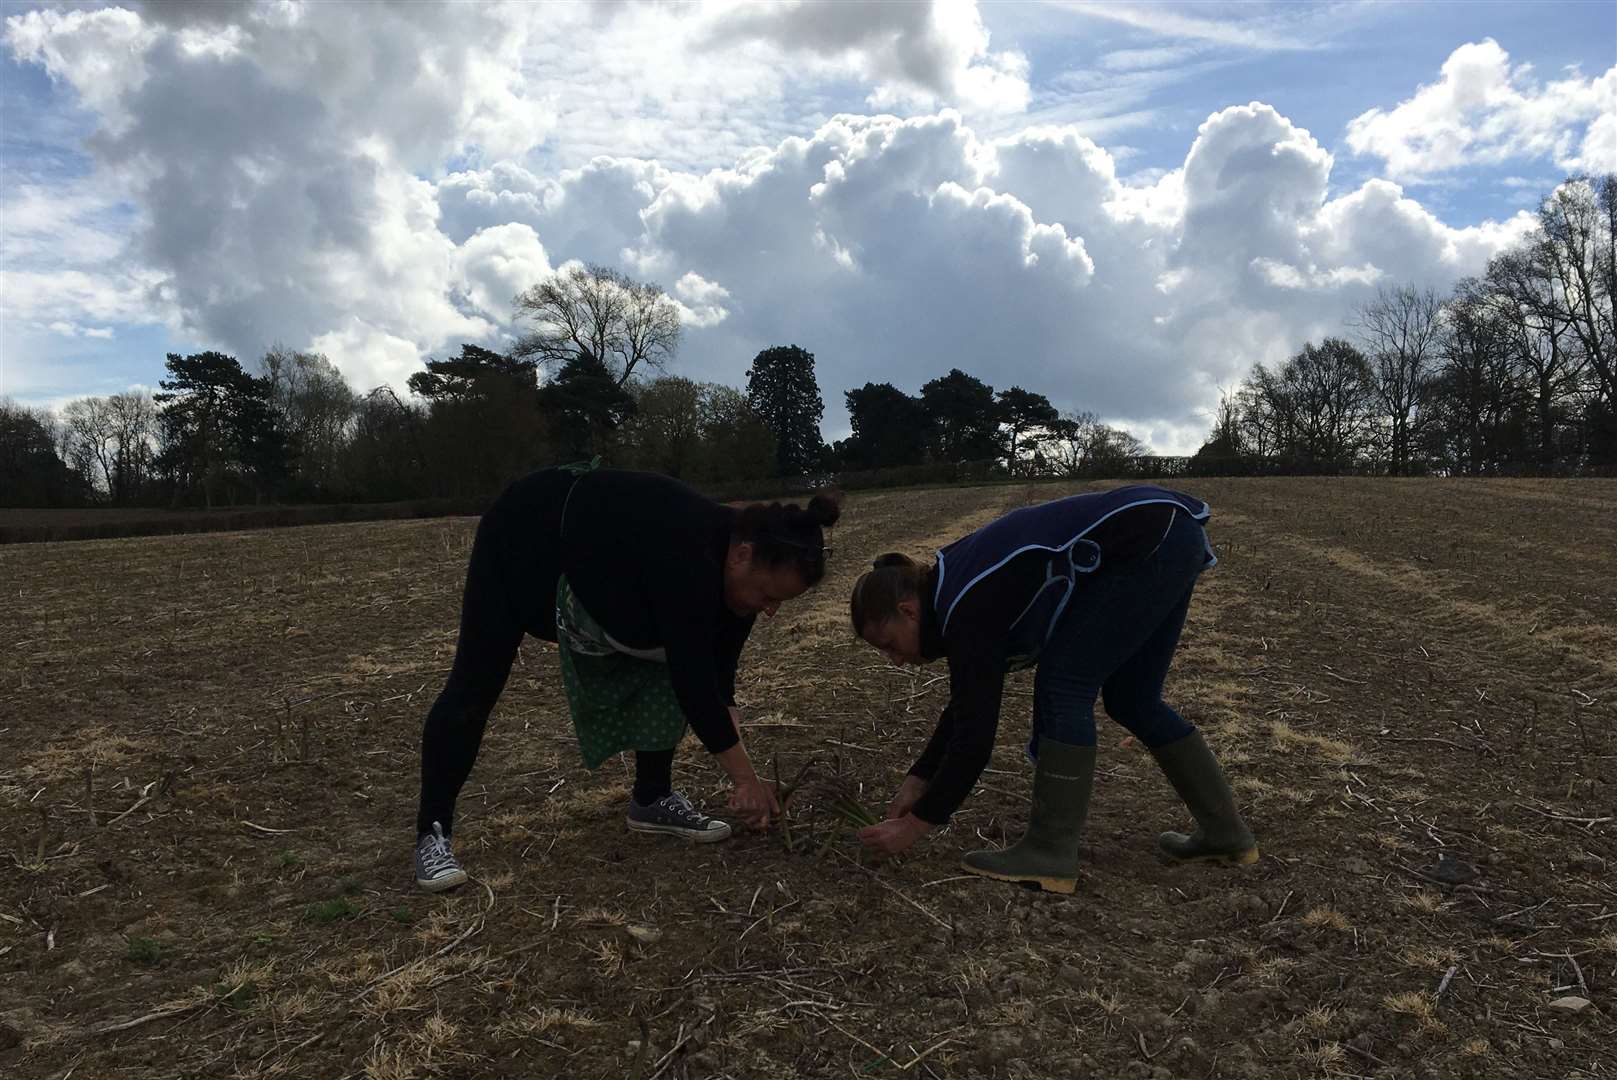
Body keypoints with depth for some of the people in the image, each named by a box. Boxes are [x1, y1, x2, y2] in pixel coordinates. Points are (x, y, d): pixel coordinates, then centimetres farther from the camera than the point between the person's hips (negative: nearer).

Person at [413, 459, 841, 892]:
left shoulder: (734, 569, -14)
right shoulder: (689, 558, -39)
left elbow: (715, 671, -7)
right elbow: (693, 679, -35)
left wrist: (739, 770, -12)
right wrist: (746, 778, -28)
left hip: (595, 549, 8)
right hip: (524, 535, -8)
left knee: (663, 663, -2)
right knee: (476, 683, -5)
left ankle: (652, 800, 9)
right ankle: (432, 834, 5)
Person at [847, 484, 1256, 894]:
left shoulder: (967, 611, -18)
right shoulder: (956, 586, 9)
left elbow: (975, 736, -16)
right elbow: (968, 707, 17)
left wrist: (918, 823, -7)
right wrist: (918, 780, 16)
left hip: (1151, 544, -10)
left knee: (1064, 688, -7)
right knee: (1133, 702, 16)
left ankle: (1050, 854, -1)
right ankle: (1226, 832, 26)